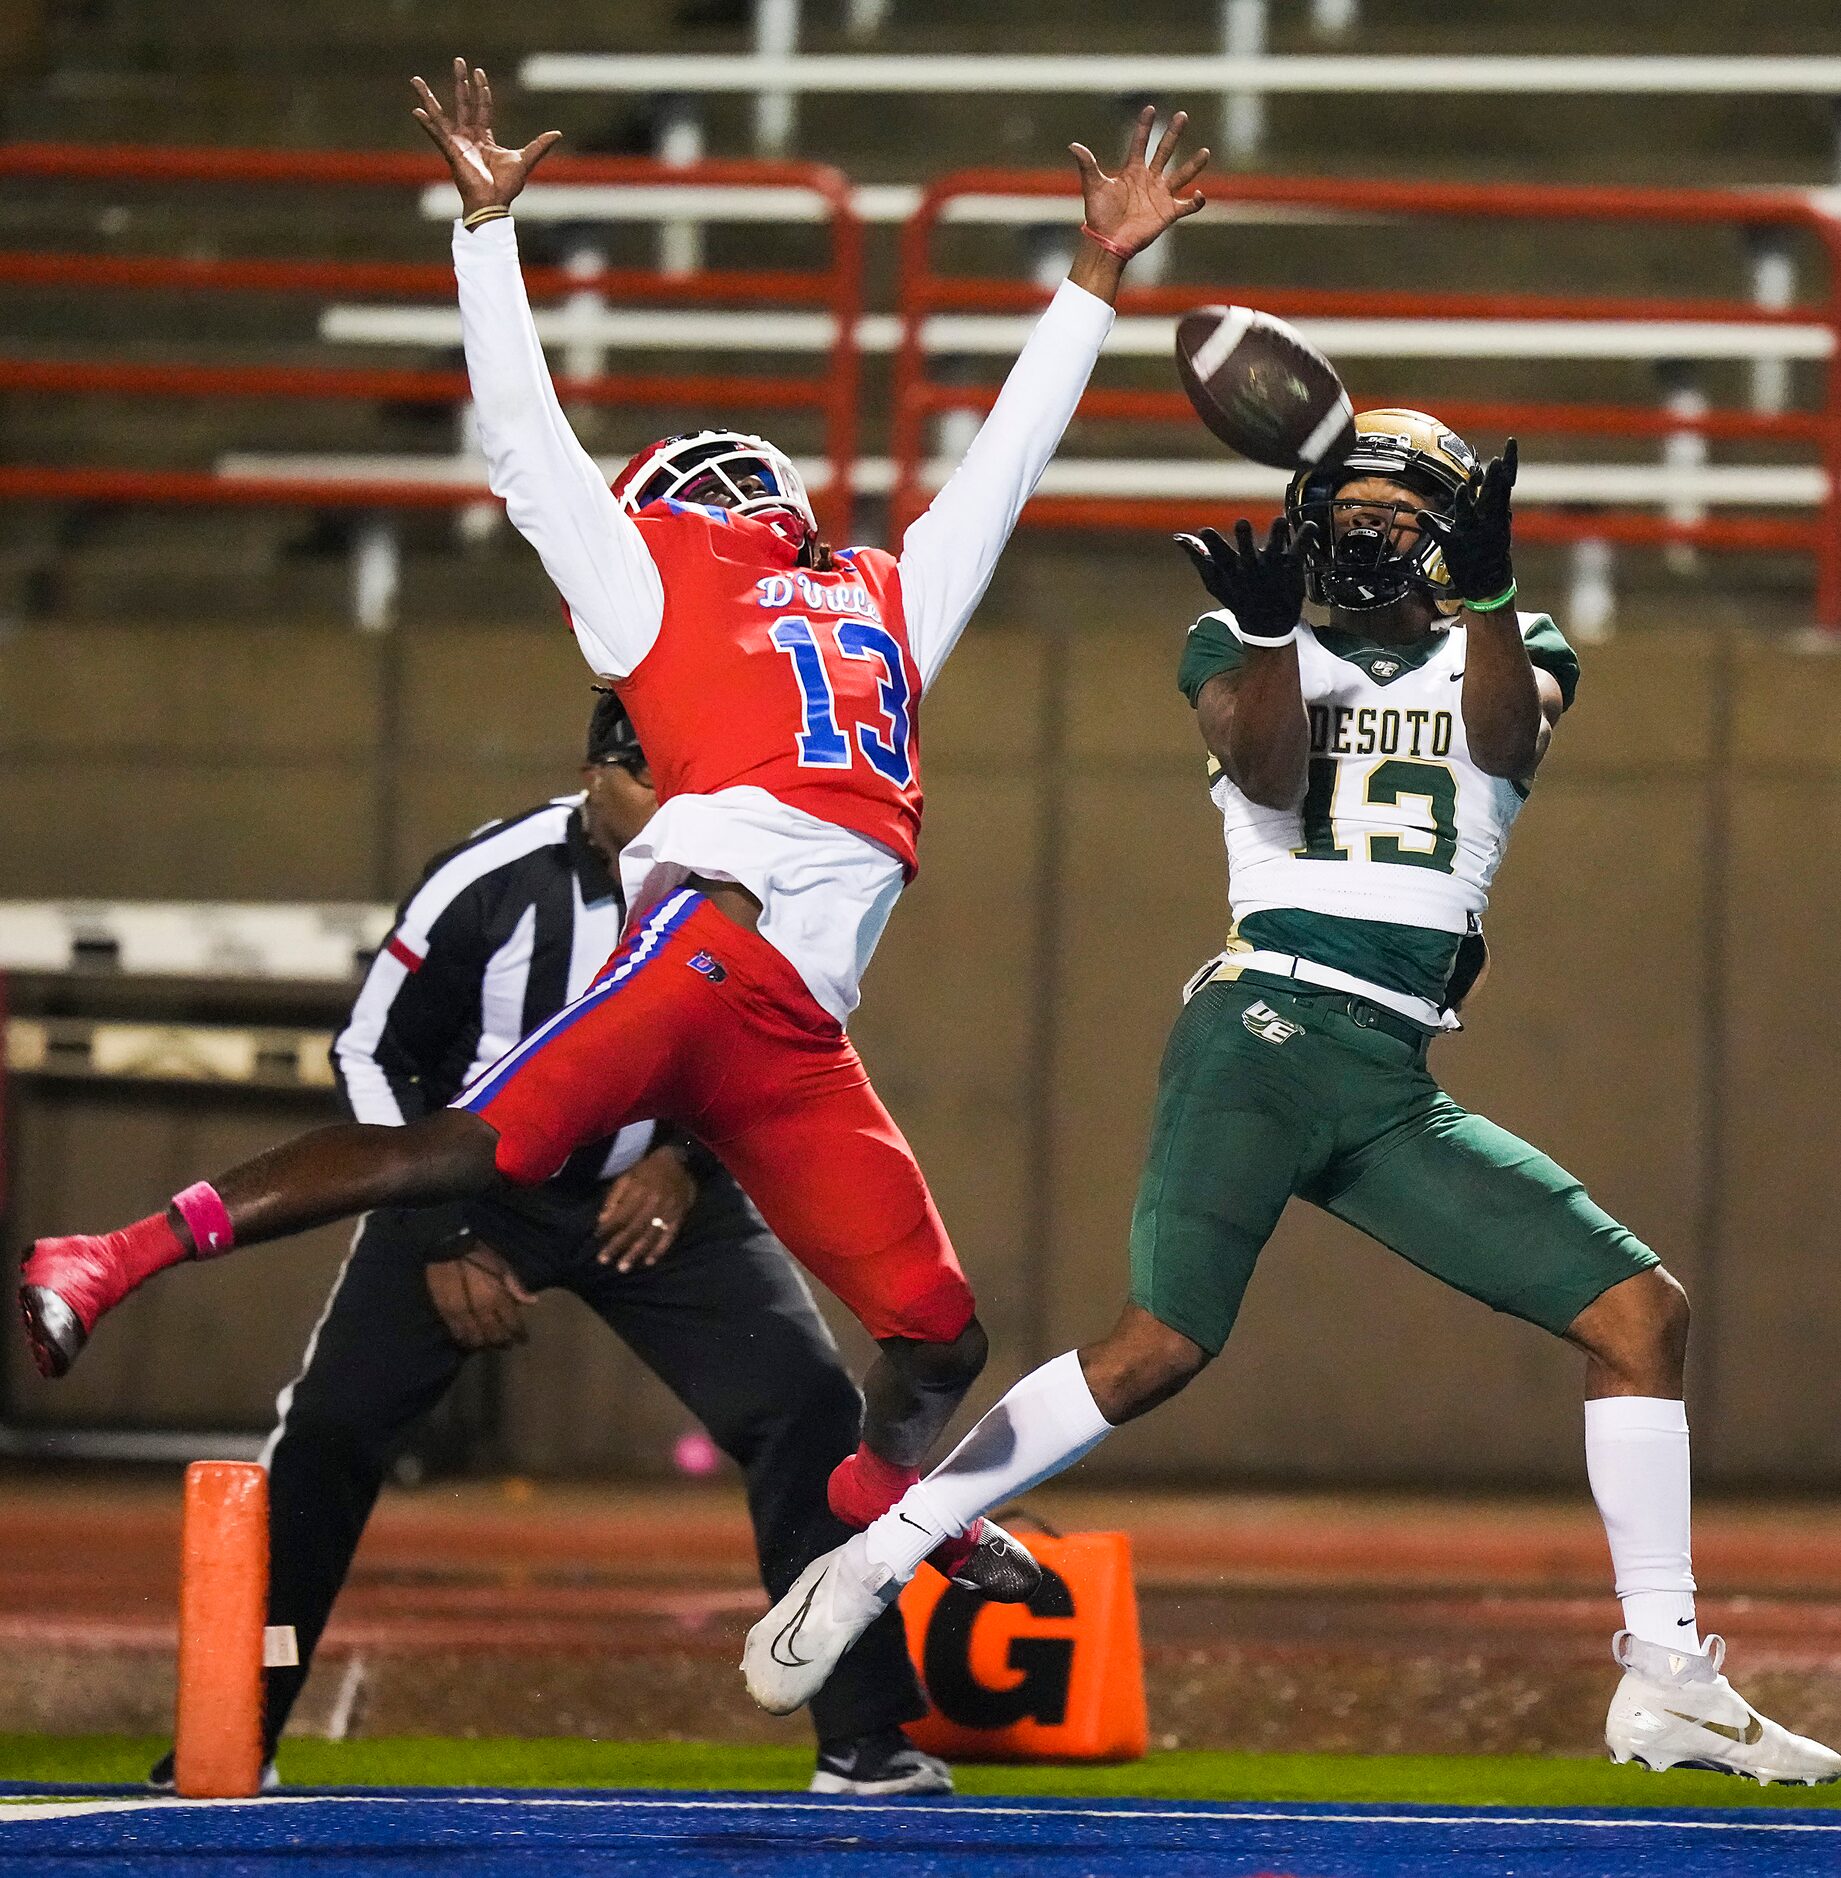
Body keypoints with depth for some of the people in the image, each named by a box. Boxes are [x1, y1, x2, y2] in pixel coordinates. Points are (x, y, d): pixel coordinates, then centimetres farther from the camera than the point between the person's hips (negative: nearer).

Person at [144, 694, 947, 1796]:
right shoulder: (488, 888, -23)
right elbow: (373, 1058, -10)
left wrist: (690, 1160, -15)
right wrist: (442, 1243, -14)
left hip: (659, 1194, 2)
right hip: (469, 1186, -2)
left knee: (808, 1407, -15)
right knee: (331, 1431, -12)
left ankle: (867, 1743, -7)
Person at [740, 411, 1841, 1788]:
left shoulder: (1510, 653, 18)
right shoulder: (1240, 647, 13)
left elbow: (1509, 741, -6)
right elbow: (1267, 771, -8)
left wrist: (1484, 593, -23)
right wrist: (1268, 627, -25)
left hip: (1397, 1087, 4)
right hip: (1268, 1030, -4)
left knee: (1643, 1312, -2)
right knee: (1168, 1341, -23)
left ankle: (1667, 1684, 4)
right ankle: (869, 1565, -15)